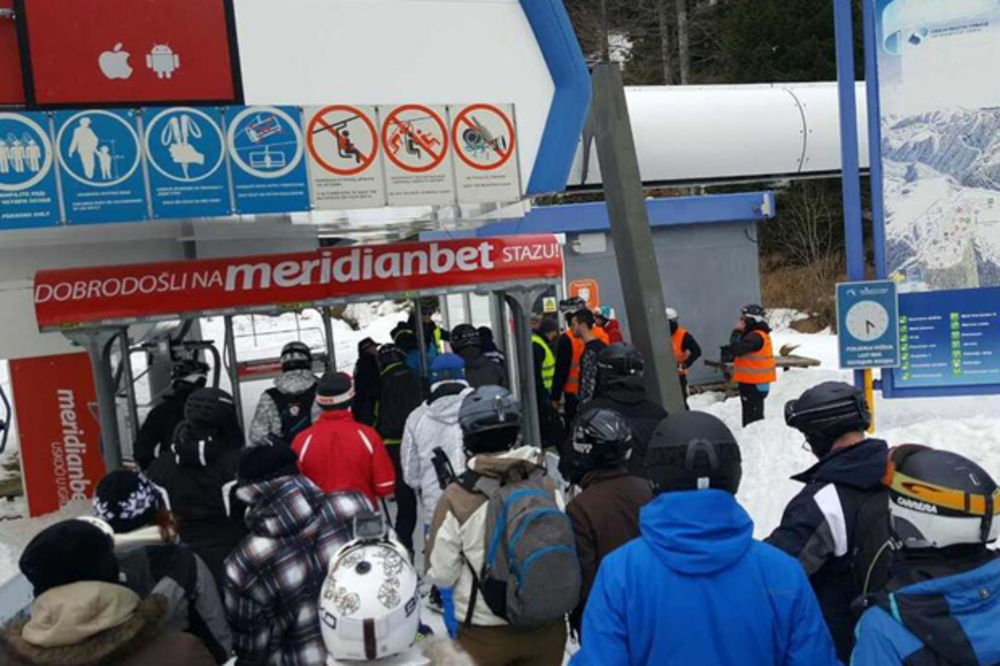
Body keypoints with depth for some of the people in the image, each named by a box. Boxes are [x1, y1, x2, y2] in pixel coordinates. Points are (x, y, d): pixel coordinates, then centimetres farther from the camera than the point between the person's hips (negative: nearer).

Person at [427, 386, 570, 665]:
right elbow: (566, 555, -4)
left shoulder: (457, 498, -20)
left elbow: (441, 573, -12)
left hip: (484, 632, -2)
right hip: (546, 627, 2)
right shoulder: (546, 486, -13)